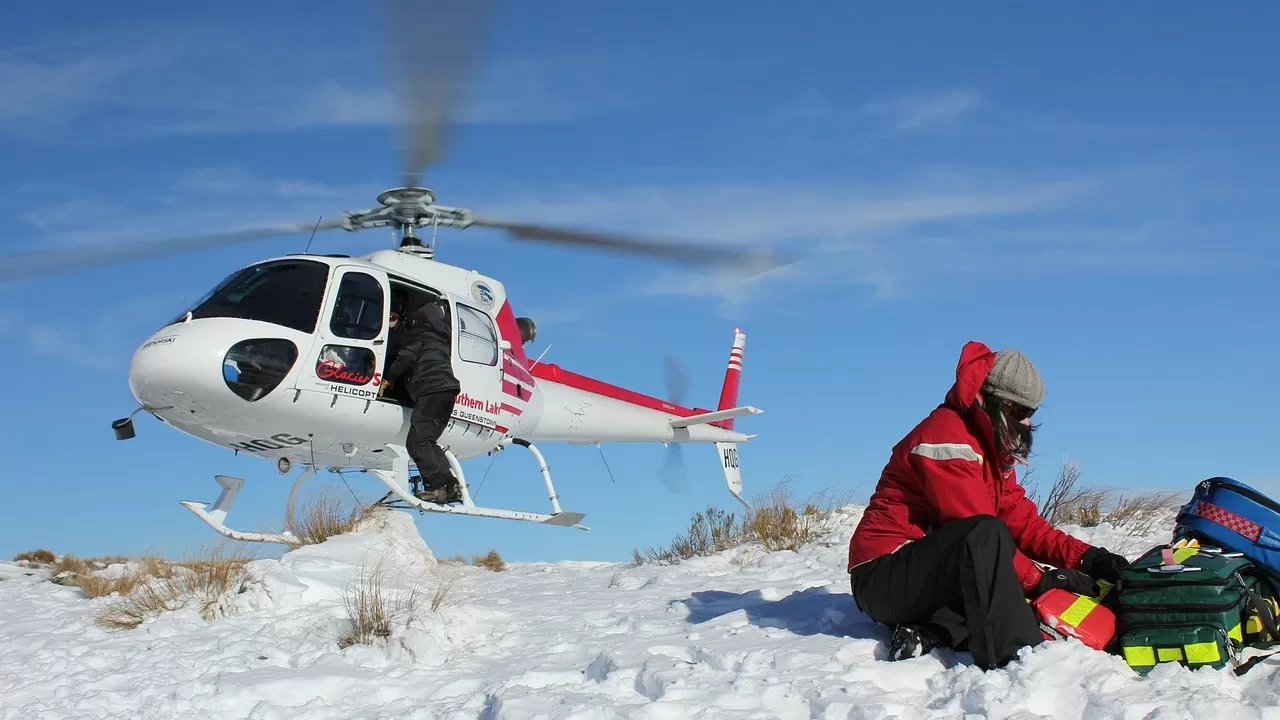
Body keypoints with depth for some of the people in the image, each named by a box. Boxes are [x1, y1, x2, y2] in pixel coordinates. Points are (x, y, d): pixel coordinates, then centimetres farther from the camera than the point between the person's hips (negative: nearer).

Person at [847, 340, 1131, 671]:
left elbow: (1021, 521, 8)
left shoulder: (993, 449, 16)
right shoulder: (947, 437, -16)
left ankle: (928, 633, -16)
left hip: (933, 575, 10)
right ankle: (1009, 658, -42)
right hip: (882, 579, -10)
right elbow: (980, 529, -23)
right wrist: (1040, 579, -22)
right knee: (987, 534, -33)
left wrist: (1087, 558, -5)